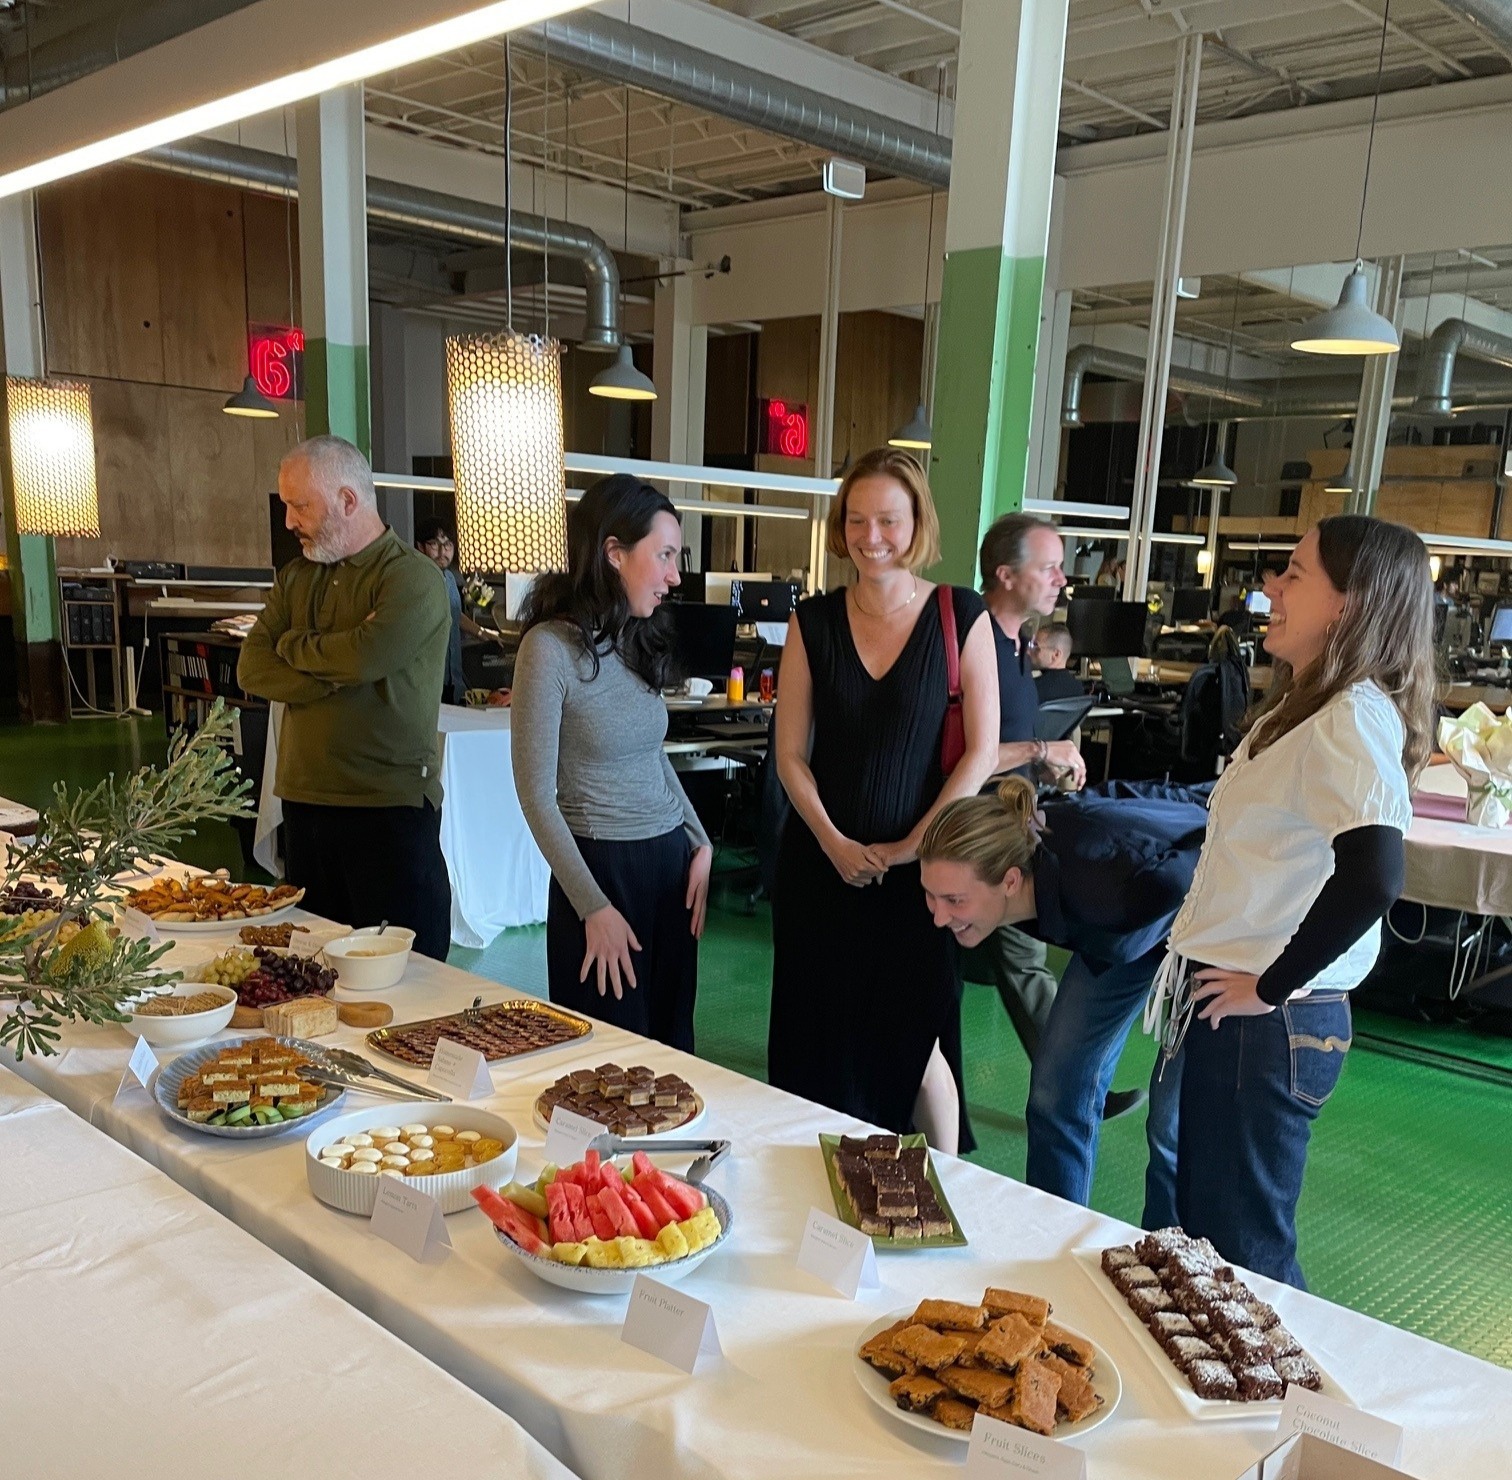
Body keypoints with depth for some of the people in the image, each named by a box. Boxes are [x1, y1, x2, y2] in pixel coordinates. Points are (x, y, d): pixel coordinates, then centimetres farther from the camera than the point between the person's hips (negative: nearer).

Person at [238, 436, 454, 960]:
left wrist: (293, 644, -5)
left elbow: (367, 657, -25)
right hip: (304, 799, 7)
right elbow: (251, 670, 3)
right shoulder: (296, 577, 13)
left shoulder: (413, 577, -9)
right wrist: (335, 674, -13)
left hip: (390, 804, -6)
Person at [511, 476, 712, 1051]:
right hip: (603, 869, -7)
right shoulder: (551, 647, -14)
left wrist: (701, 844, 6)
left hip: (671, 862, 7)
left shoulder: (640, 641, 8)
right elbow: (537, 794, -14)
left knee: (672, 1044, 16)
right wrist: (593, 907, -14)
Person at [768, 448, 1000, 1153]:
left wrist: (913, 844, -10)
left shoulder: (961, 617, -5)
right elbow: (791, 753, 2)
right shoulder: (813, 620, 1)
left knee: (915, 1037, 4)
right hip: (821, 858, 2)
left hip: (918, 862, -2)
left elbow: (981, 750, -6)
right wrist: (833, 842, -10)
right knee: (820, 1034, 9)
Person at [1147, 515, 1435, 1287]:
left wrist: (1271, 987, -21)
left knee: (1242, 1253, 6)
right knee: (1200, 1229, 21)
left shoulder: (1353, 718, -18)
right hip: (1225, 1012, 9)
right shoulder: (1303, 708, 13)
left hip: (1264, 1025, -9)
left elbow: (1370, 875, -32)